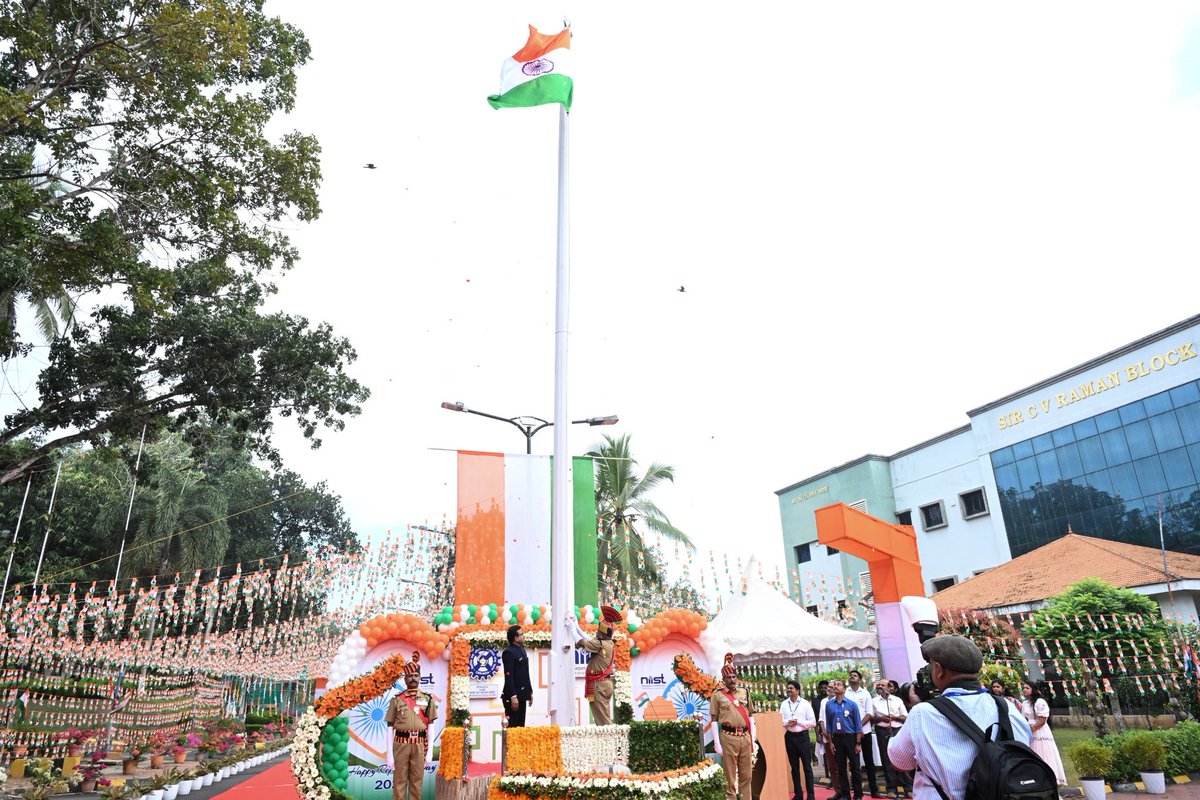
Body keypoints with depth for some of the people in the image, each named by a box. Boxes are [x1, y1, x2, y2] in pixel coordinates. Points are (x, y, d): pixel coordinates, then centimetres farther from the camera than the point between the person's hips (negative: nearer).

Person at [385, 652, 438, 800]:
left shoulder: (428, 699, 6)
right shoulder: (396, 700, 4)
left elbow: (431, 727, 6)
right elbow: (390, 727, 5)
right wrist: (389, 753, 0)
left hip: (419, 744, 1)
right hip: (401, 743, -1)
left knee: (417, 780, 7)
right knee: (399, 779, 4)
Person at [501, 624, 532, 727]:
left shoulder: (522, 650, 15)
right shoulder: (508, 652, -14)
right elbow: (508, 676, -19)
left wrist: (530, 692, 19)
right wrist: (513, 696, -22)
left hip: (522, 695, 9)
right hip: (513, 696, -9)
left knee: (521, 726, 12)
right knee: (512, 726, -3)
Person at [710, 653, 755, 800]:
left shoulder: (744, 692, 9)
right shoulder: (717, 695, -3)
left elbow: (750, 716, 14)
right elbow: (714, 720, -2)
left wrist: (752, 739, 10)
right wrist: (717, 743, -7)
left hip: (745, 737, 4)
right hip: (728, 738, -4)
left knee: (747, 776, 11)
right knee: (730, 777, 4)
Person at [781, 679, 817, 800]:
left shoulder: (805, 704, -3)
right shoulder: (784, 704, 5)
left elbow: (813, 722, -5)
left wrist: (798, 722, -14)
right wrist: (787, 722, -14)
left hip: (802, 736, -3)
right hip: (789, 737, 3)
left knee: (807, 766, 2)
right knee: (794, 766, 11)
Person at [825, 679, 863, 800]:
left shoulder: (852, 704, -4)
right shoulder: (829, 705, 3)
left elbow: (858, 724, -2)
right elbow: (828, 724, 8)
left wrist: (858, 743, -6)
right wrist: (830, 742, 3)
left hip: (851, 737, -2)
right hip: (837, 738, 3)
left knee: (854, 767, 2)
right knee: (841, 767, 8)